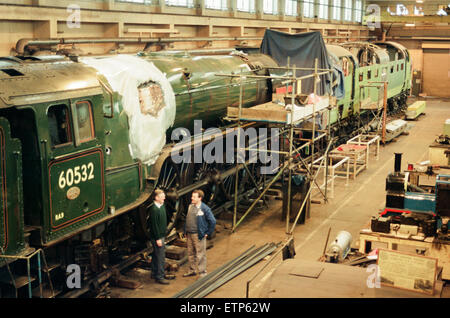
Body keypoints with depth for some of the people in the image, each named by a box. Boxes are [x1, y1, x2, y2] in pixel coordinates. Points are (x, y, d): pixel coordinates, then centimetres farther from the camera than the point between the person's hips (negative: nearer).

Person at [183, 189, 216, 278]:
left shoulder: (205, 209, -14)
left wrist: (208, 233, -9)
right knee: (190, 253, 16)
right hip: (189, 234, 7)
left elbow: (212, 221, -12)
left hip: (198, 235, -7)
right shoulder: (190, 206, 8)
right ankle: (192, 270, 30)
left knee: (200, 255, 0)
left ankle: (202, 272, 11)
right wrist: (186, 231, 14)